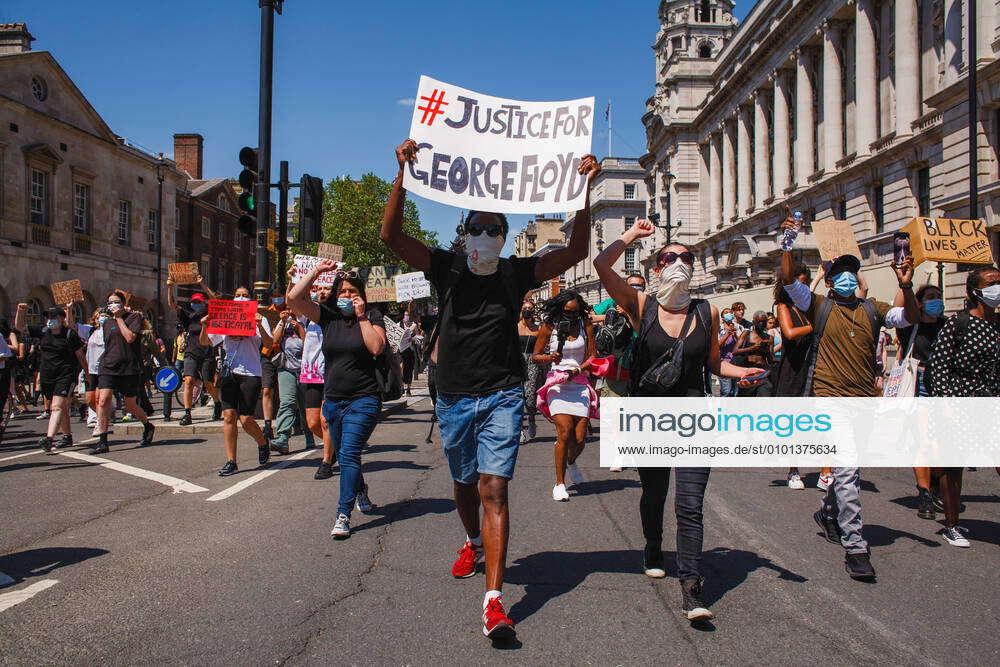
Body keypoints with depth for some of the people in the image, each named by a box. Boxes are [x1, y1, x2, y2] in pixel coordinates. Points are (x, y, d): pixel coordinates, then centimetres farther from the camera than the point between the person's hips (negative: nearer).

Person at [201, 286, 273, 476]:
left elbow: (269, 344, -6)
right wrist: (204, 327, -5)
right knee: (228, 416, -3)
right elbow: (204, 342, 14)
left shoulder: (258, 318, 7)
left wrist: (260, 326, -22)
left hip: (250, 373, -3)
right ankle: (231, 462, 3)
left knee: (246, 419, -7)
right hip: (229, 371, 3)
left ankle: (263, 445, 23)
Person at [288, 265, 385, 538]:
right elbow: (294, 298, -4)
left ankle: (343, 516, -14)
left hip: (363, 400, -5)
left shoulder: (373, 316, -1)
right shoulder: (328, 316, 6)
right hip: (333, 400, 5)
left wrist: (362, 317, -14)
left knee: (349, 453, -15)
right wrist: (317, 270, -2)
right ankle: (361, 491, 44)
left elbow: (376, 347, -18)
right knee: (344, 456, 17)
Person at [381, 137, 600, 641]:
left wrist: (584, 189, -21)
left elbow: (576, 251, -10)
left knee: (493, 490, -13)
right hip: (454, 397, 2)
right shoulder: (447, 268, -2)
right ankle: (474, 543, 52)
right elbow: (391, 235, -13)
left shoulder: (516, 273, -2)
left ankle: (493, 601, -16)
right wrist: (404, 175, -24)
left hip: (501, 397, -2)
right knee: (464, 483, 21)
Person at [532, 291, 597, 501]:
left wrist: (577, 370, -10)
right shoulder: (549, 326, 2)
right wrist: (549, 358, -14)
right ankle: (559, 483, -3)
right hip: (557, 383, -2)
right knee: (565, 433, -16)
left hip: (579, 383, 2)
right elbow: (535, 357, 7)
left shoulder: (585, 325, 7)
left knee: (580, 438, -3)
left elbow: (593, 357, 7)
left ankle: (571, 462, 34)